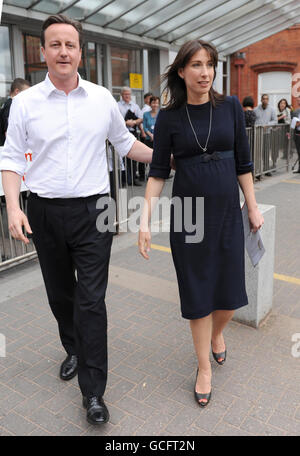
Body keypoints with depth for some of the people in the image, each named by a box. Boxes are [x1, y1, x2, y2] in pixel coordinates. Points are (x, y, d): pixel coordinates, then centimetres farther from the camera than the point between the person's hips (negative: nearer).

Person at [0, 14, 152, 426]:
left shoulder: (102, 99, 4)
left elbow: (125, 143, 17)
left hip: (92, 210, -1)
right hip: (45, 212, 1)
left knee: (91, 300, -3)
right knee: (59, 294, 15)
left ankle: (93, 392, 8)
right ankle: (74, 350, 43)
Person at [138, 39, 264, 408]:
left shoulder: (230, 107, 1)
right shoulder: (169, 117, -3)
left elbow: (243, 163, 5)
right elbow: (158, 171, -4)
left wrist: (253, 208, 5)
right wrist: (145, 220, -11)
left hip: (227, 211, 2)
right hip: (187, 213, -1)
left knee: (230, 292, 7)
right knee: (197, 293, 7)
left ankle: (216, 333, 43)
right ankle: (204, 368, 26)